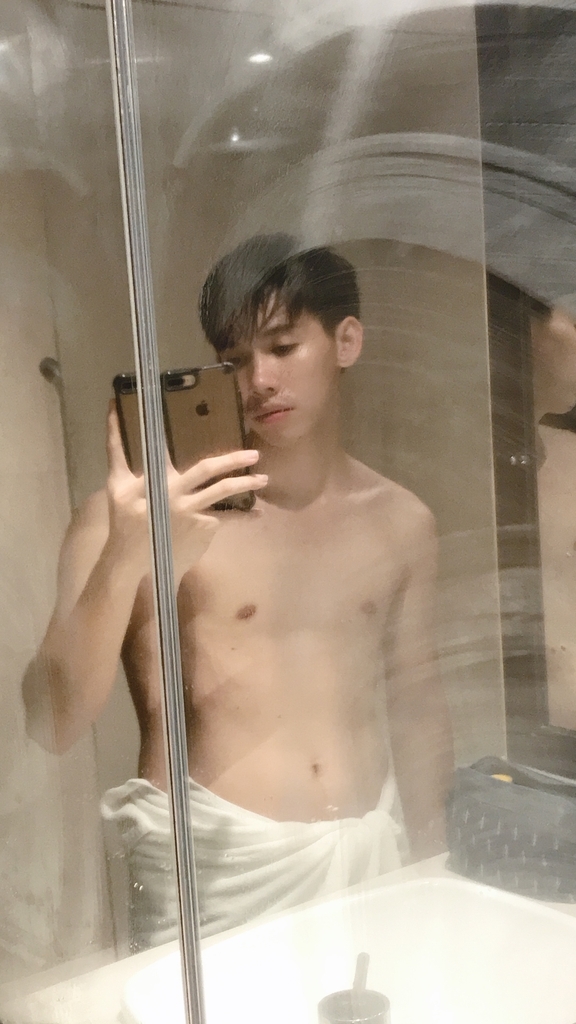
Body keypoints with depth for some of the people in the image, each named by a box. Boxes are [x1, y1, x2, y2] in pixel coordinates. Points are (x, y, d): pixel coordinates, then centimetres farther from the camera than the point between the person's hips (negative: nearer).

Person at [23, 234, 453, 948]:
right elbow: (51, 725, -16)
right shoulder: (163, 513, -10)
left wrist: (429, 871, 16)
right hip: (219, 869, -4)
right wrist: (122, 562, -30)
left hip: (371, 852, 4)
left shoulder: (401, 521, 5)